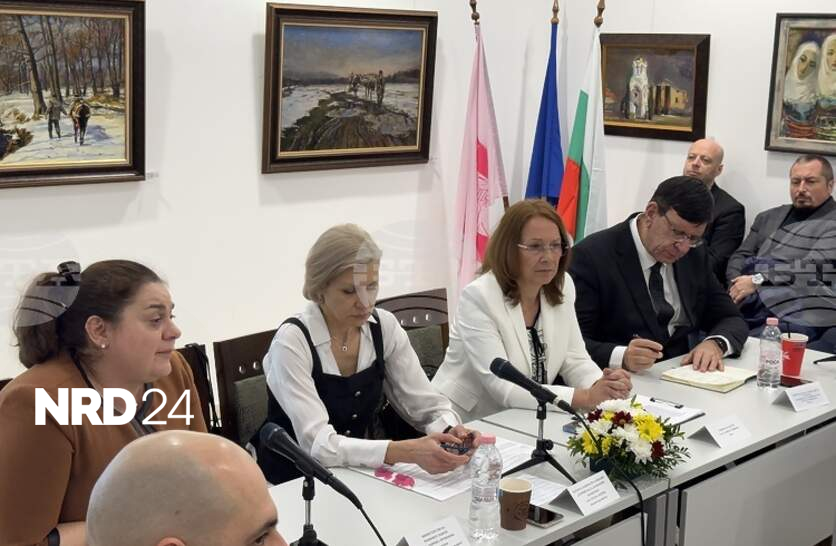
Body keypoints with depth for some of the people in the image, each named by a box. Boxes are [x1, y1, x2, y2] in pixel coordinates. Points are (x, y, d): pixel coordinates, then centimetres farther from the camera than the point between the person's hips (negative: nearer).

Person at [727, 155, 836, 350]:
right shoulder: (769, 217, 25)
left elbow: (812, 268, -8)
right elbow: (740, 256, 21)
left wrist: (758, 279, -13)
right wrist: (736, 286, -1)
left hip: (794, 317, -5)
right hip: (745, 307, 5)